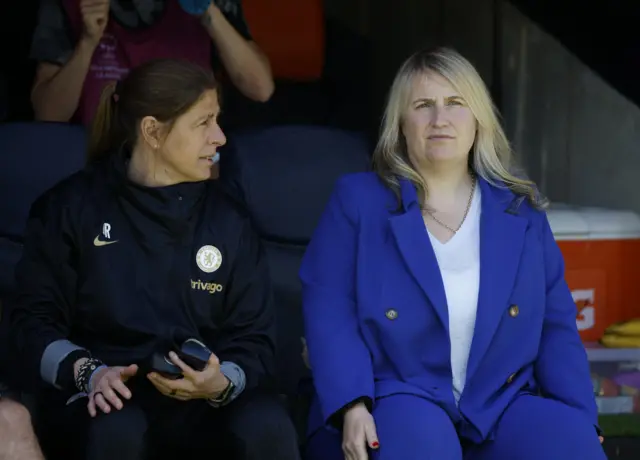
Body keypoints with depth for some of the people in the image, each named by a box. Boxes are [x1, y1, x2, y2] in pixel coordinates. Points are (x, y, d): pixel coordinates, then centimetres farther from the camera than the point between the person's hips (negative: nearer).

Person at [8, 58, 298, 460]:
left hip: (204, 404, 2)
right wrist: (88, 372, -18)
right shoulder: (72, 208, 5)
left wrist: (222, 383, -16)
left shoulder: (228, 219, 11)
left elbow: (253, 339, 7)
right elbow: (34, 320, 2)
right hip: (111, 398, -2)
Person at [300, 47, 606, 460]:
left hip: (503, 404, 3)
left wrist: (581, 421, -4)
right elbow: (329, 312, -2)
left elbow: (556, 323, 10)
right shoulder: (358, 199, 6)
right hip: (400, 400, -2)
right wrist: (352, 406, -18)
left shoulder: (521, 207, 13)